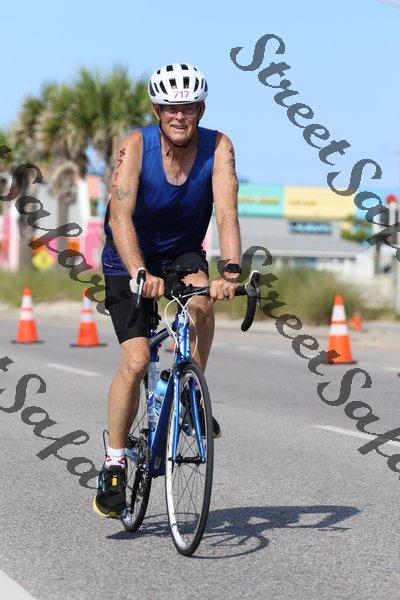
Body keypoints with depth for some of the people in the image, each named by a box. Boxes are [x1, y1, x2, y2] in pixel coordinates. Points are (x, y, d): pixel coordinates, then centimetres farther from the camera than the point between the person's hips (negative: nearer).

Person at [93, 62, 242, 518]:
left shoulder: (217, 147, -18)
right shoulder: (135, 146, -23)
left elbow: (226, 212, -29)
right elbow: (120, 216, -35)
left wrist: (230, 270, -46)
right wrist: (140, 273, -50)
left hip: (183, 252, 2)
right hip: (129, 261, -2)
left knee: (202, 298, -33)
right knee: (136, 360, -16)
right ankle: (114, 464, -1)